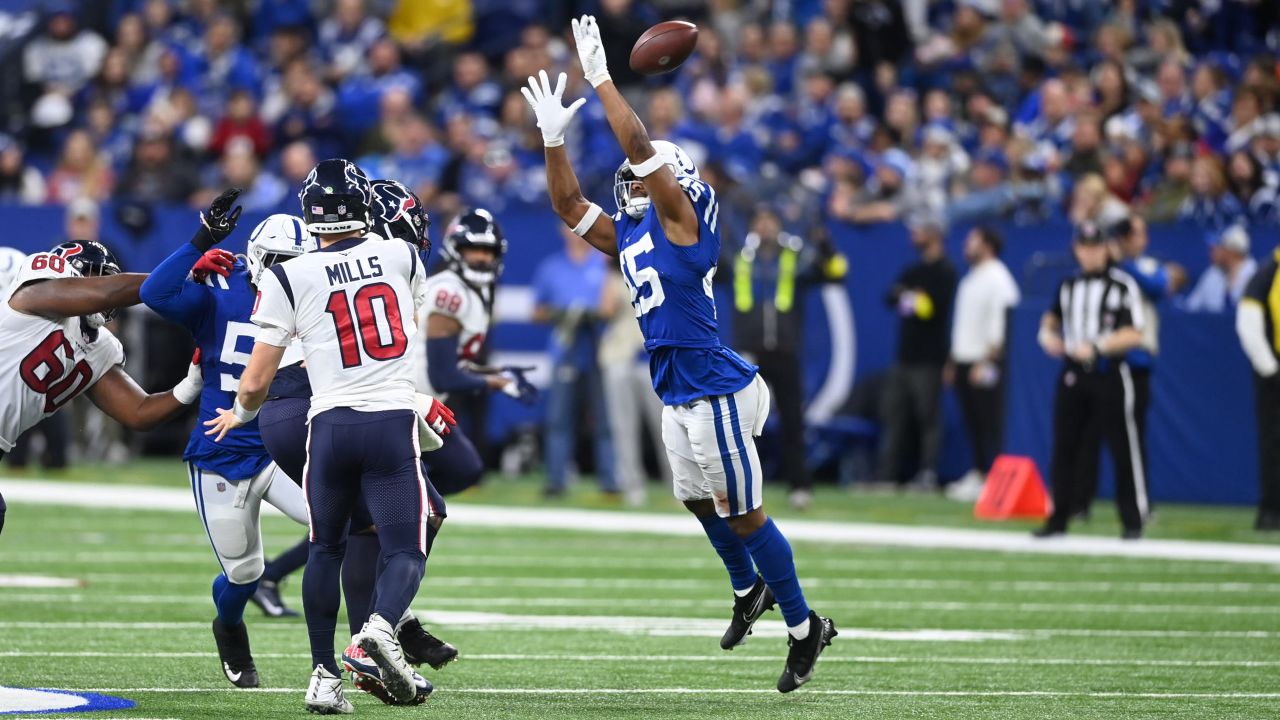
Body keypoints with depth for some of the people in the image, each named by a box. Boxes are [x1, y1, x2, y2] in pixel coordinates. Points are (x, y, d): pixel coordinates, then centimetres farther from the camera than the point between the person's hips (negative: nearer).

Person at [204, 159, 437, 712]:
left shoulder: (289, 278, -2)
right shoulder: (403, 258, 6)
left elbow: (256, 381, 0)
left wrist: (240, 414, 23)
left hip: (330, 427, 0)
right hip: (394, 423, 0)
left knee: (325, 551, 16)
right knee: (406, 550, 2)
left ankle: (324, 677, 13)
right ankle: (382, 625, -29)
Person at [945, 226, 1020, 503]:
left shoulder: (997, 279, -11)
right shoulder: (971, 278, 19)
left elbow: (999, 324, -17)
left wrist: (986, 362, -22)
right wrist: (953, 361, 21)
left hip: (984, 363, -9)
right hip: (965, 361, 9)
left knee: (990, 421, -8)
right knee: (972, 421, 10)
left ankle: (990, 478, -10)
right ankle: (978, 473, 14)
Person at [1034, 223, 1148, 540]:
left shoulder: (1123, 285, -5)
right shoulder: (1068, 285, 12)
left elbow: (1133, 335, -11)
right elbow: (1052, 319, 26)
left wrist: (1096, 347, -20)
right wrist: (1048, 335, 3)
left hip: (1110, 375, -5)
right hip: (1072, 376, 5)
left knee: (1123, 448, -3)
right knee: (1065, 447, 6)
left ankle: (1133, 521, 3)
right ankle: (1059, 518, 13)